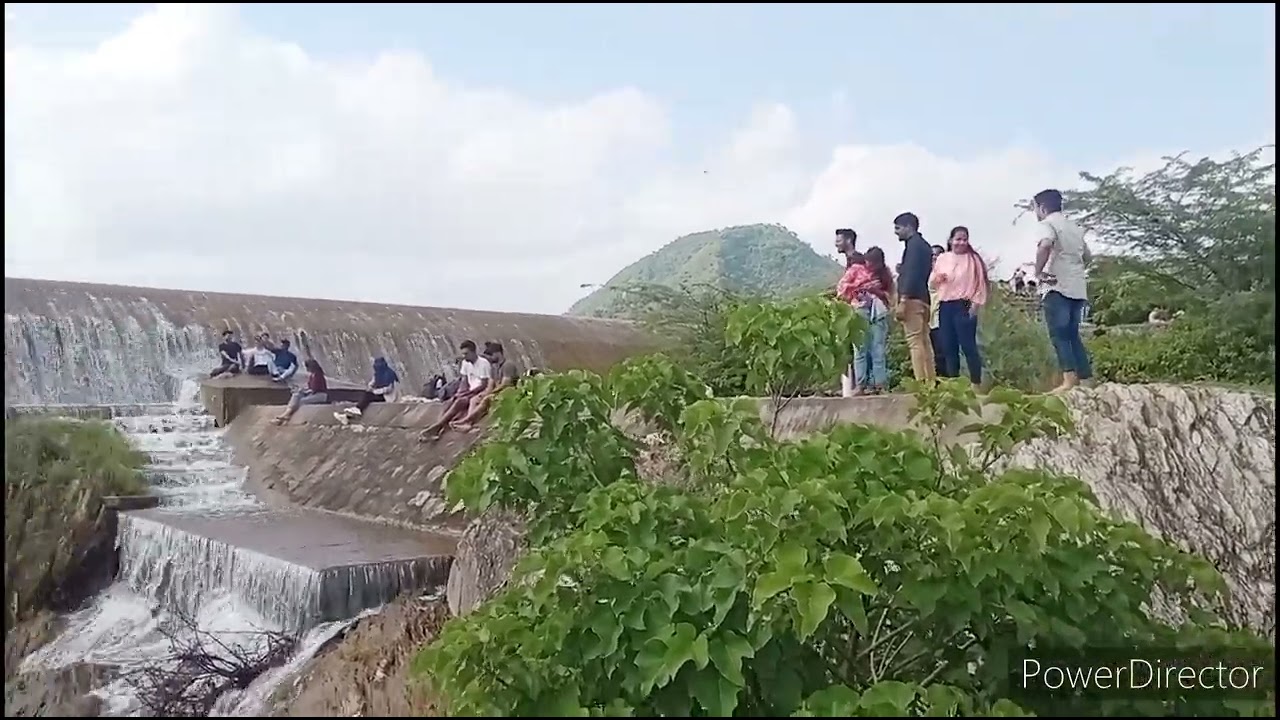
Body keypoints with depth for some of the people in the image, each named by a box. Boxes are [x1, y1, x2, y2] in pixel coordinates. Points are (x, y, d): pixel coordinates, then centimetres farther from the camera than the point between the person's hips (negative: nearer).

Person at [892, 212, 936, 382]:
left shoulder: (913, 244, -8)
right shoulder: (924, 245, 21)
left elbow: (911, 274, -18)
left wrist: (902, 301, -21)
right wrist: (902, 270, 16)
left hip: (913, 299, -10)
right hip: (923, 298, 10)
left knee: (915, 341, -12)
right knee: (924, 341, 8)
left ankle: (920, 383, -16)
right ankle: (930, 382, 7)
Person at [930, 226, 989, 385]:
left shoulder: (973, 259, 1)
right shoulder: (942, 258, 12)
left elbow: (980, 283, -2)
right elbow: (932, 284, 15)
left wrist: (975, 305, -9)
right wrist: (937, 278, -6)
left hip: (964, 306, -5)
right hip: (945, 307, 5)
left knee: (968, 346, -9)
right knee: (948, 347, 6)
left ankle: (976, 383, -4)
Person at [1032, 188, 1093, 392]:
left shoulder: (1046, 224, -4)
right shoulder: (1074, 226, 22)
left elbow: (1045, 246, -26)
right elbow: (1088, 256, 29)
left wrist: (1038, 272, -17)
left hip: (1057, 287, -8)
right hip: (1078, 288, 8)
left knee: (1059, 335, -8)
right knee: (1072, 334, 12)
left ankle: (1070, 379, -18)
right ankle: (1087, 379, 9)